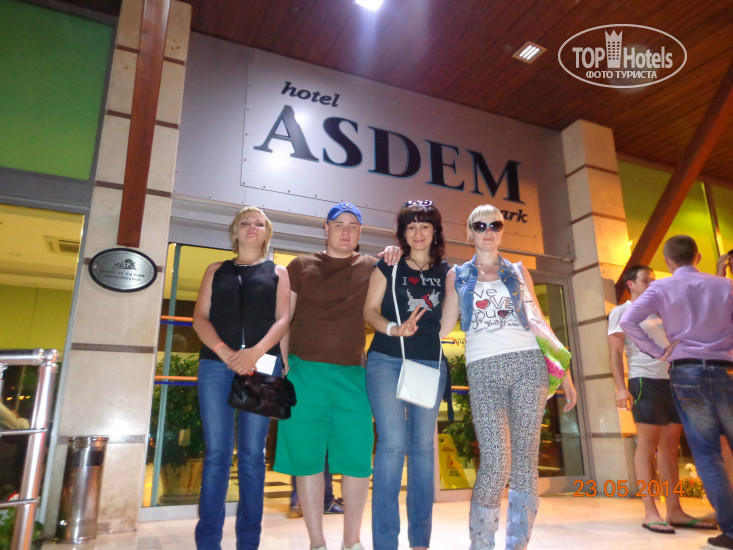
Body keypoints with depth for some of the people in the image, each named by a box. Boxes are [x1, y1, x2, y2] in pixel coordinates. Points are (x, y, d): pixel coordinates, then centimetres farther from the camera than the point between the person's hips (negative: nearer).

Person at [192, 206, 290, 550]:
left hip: (262, 366, -1)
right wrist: (224, 352, -11)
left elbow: (283, 319, 3)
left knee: (252, 454, 2)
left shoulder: (277, 272, 15)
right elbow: (200, 317, 7)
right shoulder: (216, 270, 18)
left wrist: (256, 351, -15)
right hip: (216, 363, 1)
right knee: (216, 453, 0)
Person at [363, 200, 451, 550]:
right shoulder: (388, 265, 6)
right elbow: (370, 310, 0)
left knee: (423, 445, 6)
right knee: (393, 442, -11)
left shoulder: (446, 271, 13)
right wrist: (393, 329, -16)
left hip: (430, 363, 3)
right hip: (387, 360, -3)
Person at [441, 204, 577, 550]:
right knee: (496, 464, -11)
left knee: (525, 461, -1)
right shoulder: (458, 275, 15)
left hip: (528, 364, 2)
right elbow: (444, 326, 12)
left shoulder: (518, 272, 17)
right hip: (483, 368, -2)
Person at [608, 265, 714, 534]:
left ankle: (674, 511, 11)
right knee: (647, 444, -5)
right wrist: (621, 388, -15)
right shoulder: (621, 312, 3)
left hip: (674, 380, 6)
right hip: (645, 380, -6)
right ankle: (650, 512, -1)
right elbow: (615, 353, -4)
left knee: (670, 446, 6)